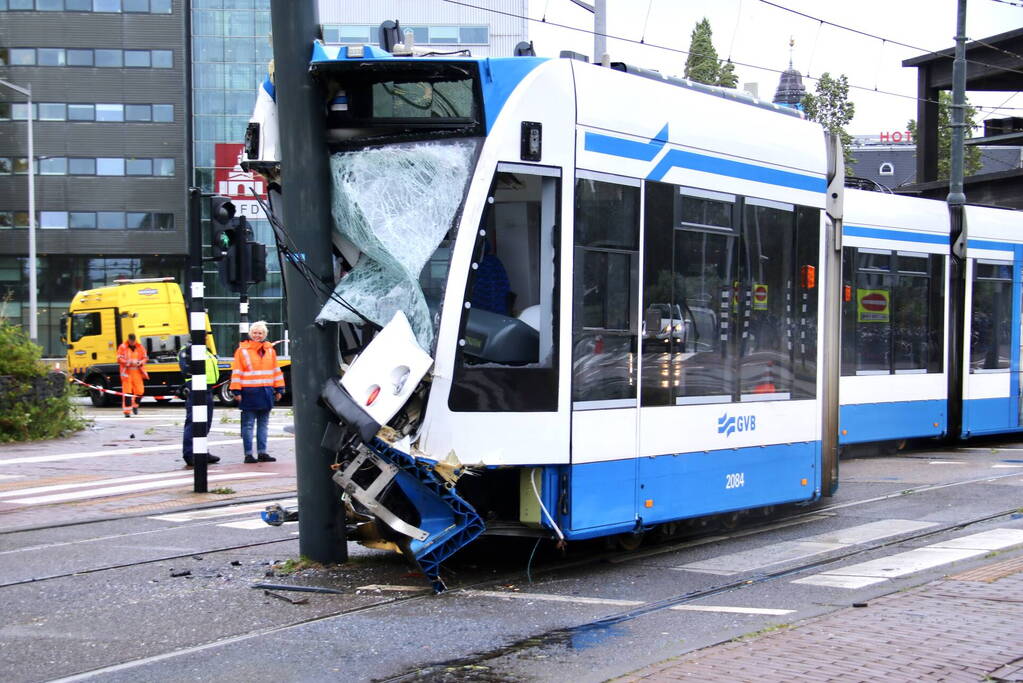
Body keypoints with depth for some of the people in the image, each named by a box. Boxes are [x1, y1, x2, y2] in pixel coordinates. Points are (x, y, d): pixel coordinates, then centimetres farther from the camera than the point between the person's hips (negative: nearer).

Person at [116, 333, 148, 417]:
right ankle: (127, 411, -1)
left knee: (139, 390, -1)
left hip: (137, 372, 3)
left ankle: (135, 405, 25)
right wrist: (129, 362, -18)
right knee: (127, 392, -6)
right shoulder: (122, 347, -2)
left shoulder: (140, 347, 8)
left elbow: (145, 358, 12)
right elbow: (119, 359, -6)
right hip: (127, 372, -3)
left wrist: (139, 363, -8)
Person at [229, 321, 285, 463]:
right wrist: (236, 391, -9)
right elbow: (236, 371, -3)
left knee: (263, 424, 9)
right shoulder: (242, 350, -1)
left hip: (266, 392, 5)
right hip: (249, 392, -5)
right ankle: (248, 454, 1)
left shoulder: (270, 350, 12)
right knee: (248, 424, -2)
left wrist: (279, 389, 12)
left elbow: (276, 370, 16)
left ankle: (262, 452, 15)